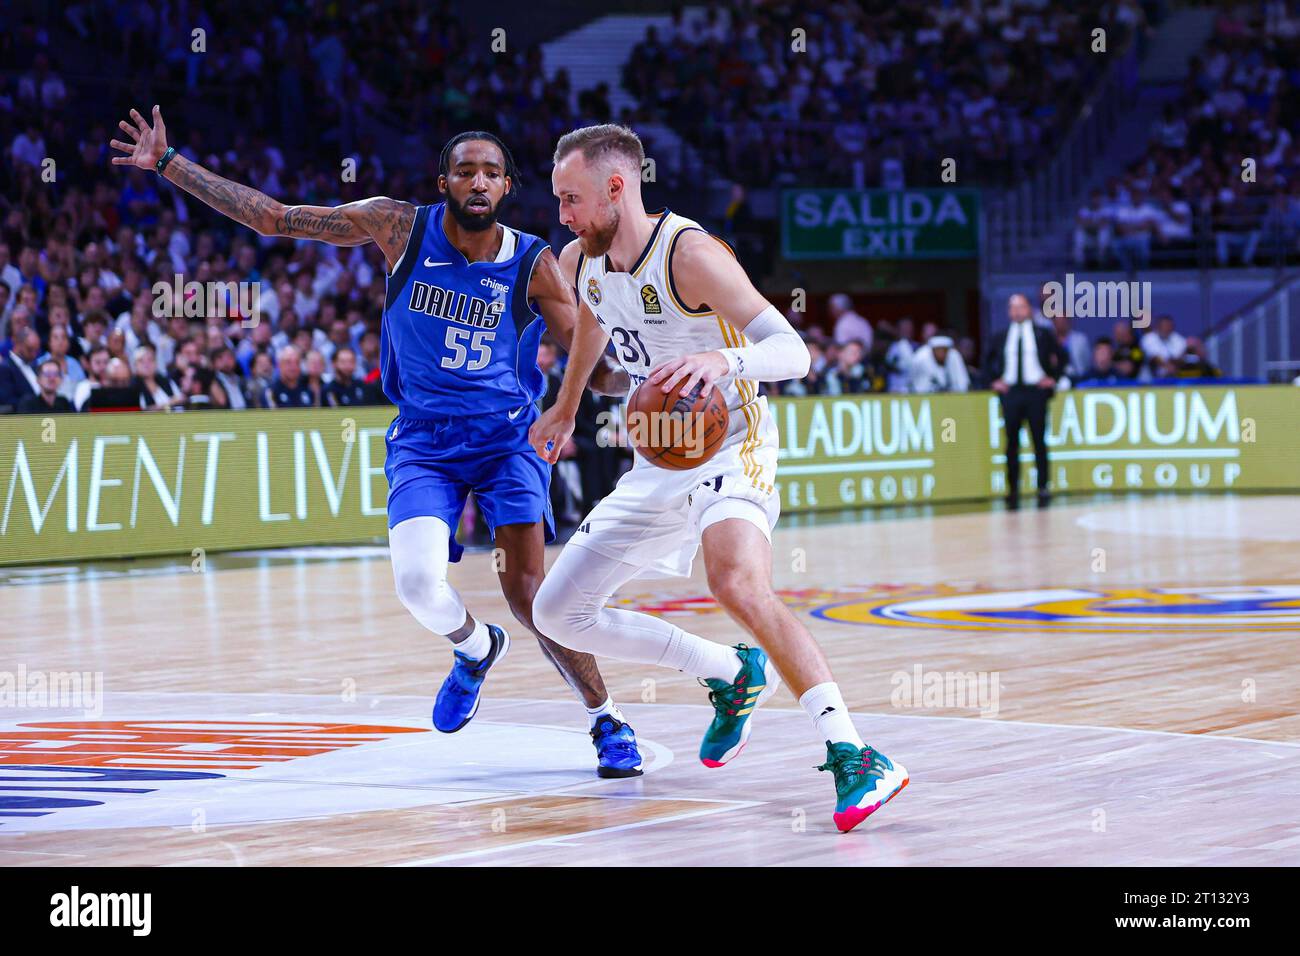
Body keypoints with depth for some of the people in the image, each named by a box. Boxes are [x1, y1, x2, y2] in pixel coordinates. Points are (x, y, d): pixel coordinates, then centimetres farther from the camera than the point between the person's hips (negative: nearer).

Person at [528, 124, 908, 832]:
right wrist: (564, 408, 39)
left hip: (729, 447, -9)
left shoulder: (690, 254, -22)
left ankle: (853, 758, -37)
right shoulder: (580, 262, 2)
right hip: (658, 462, 9)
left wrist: (723, 359, -47)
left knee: (737, 582, -37)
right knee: (558, 613, 9)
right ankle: (732, 674, 24)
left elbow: (793, 352, -28)